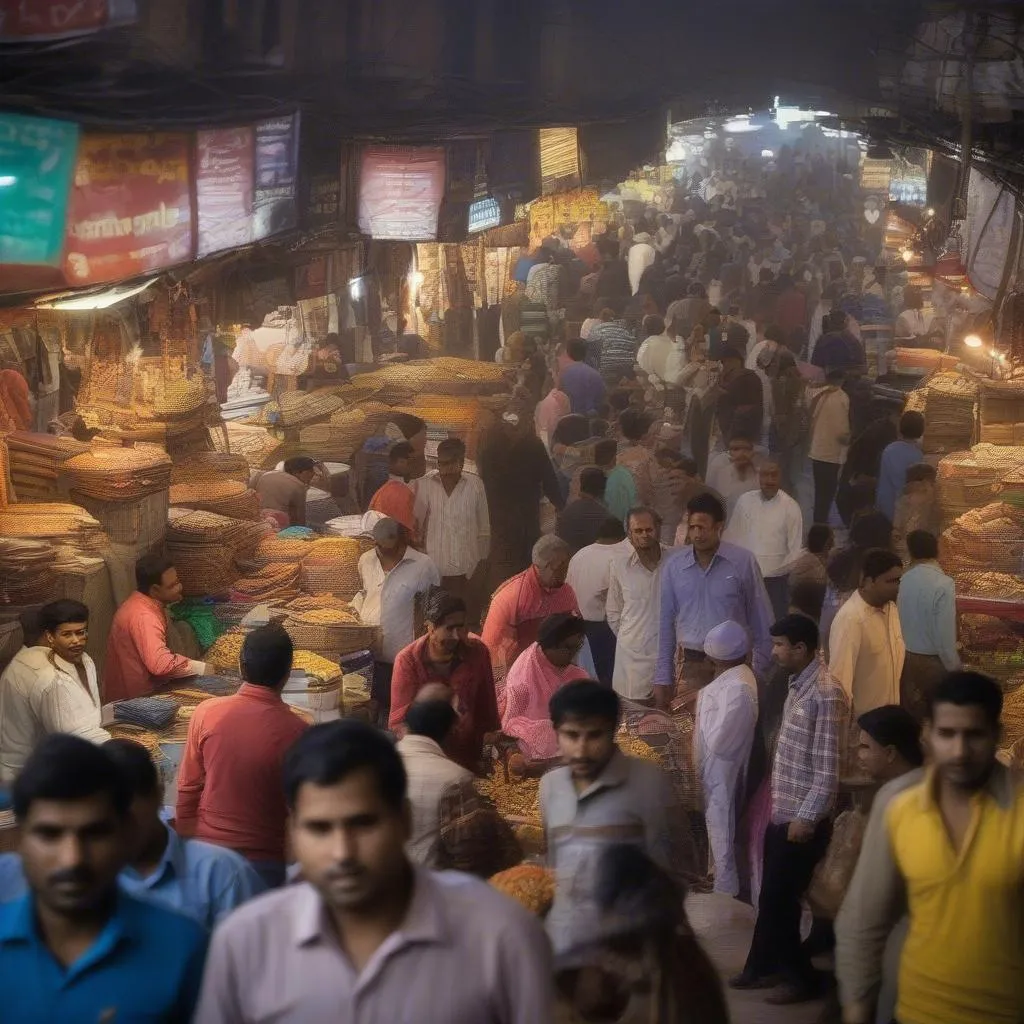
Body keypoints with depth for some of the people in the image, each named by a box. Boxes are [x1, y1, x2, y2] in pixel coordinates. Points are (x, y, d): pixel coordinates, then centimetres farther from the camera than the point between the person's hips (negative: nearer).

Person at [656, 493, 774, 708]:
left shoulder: (743, 562, -4)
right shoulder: (674, 565, 3)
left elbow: (761, 621, 2)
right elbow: (666, 623, 8)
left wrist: (759, 672, 0)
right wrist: (662, 679, 7)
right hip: (689, 666, 2)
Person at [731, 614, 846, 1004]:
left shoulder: (825, 695, -20)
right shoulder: (797, 686, 8)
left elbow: (827, 770, -21)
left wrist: (806, 818, -19)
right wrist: (777, 802, 17)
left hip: (802, 819, -8)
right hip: (781, 813, 8)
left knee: (780, 899, 1)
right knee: (771, 896, 16)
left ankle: (801, 977, 16)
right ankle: (763, 966, 29)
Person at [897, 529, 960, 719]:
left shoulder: (903, 581, -6)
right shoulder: (943, 584, -20)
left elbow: (896, 624, 0)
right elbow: (945, 634, -20)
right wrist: (954, 668, -8)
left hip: (905, 658, 5)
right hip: (932, 661, -5)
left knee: (909, 716, 16)